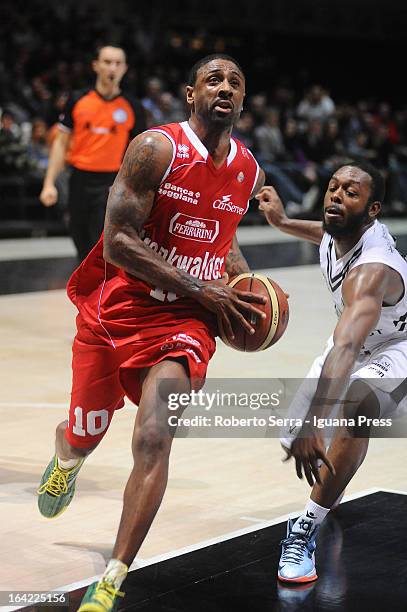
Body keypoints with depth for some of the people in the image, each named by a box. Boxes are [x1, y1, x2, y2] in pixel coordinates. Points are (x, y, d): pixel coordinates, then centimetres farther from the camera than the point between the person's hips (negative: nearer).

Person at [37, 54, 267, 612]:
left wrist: (244, 286, 2)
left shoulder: (249, 171, 3)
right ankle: (66, 456, 55)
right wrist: (204, 290, -21)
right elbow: (117, 241, -20)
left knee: (154, 438, -20)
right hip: (117, 308, -2)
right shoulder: (156, 148, -15)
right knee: (85, 436, 13)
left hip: (184, 320, 2)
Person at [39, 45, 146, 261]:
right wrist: (49, 183, 0)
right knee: (83, 250, 13)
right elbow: (61, 142, 7)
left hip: (112, 184, -3)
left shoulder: (132, 107, 0)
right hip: (80, 181, 3)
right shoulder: (78, 101, 3)